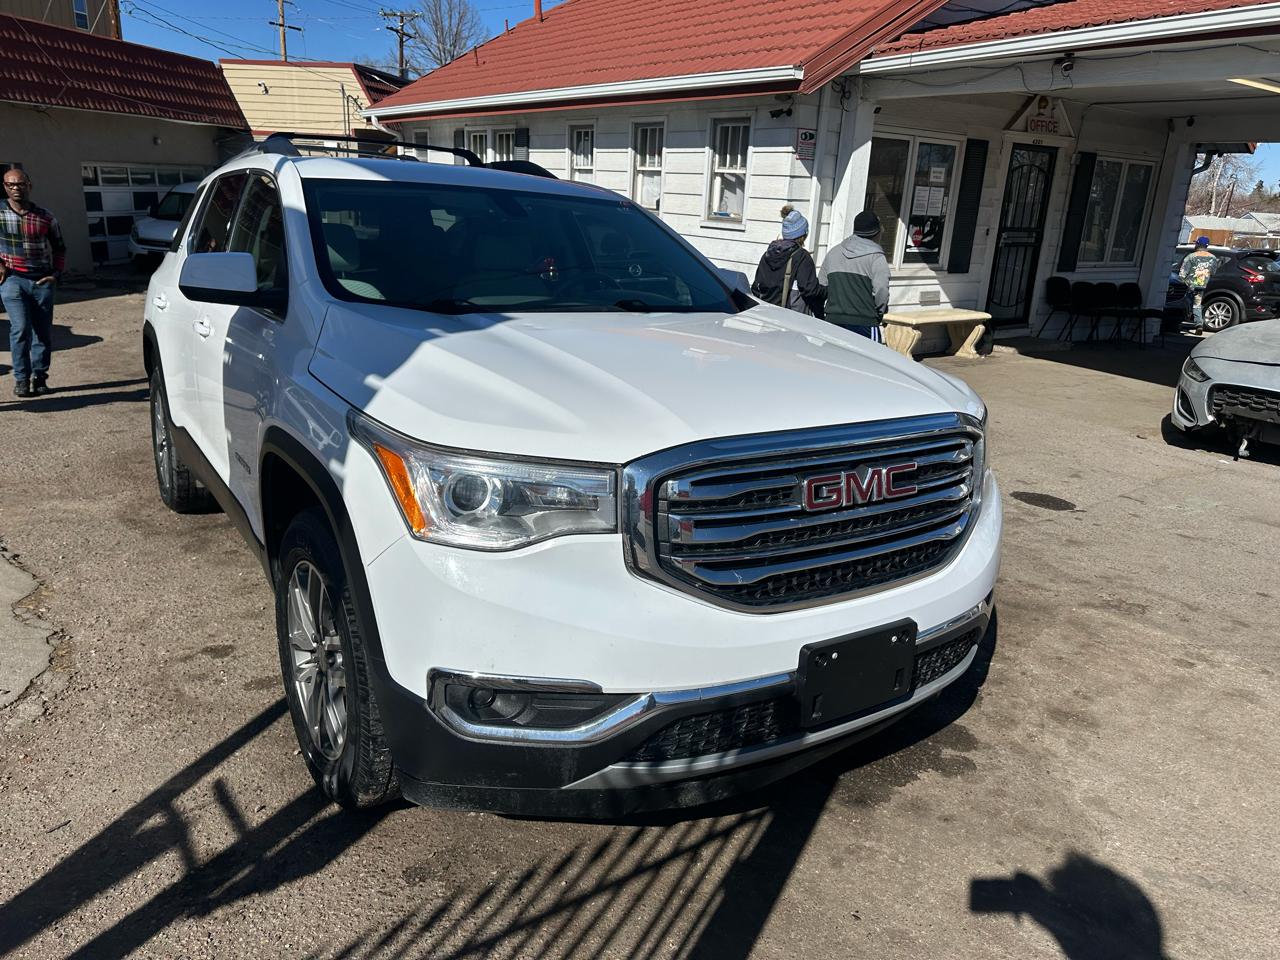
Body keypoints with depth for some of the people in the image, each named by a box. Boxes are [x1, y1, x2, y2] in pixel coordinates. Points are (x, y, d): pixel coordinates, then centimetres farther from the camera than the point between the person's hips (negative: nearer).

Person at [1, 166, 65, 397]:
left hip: (42, 281, 2)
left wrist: (56, 273, 4)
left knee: (44, 332, 3)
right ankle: (21, 379, -2)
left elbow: (59, 248, 15)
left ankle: (40, 376, 15)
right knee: (21, 329, -13)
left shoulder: (45, 217, 6)